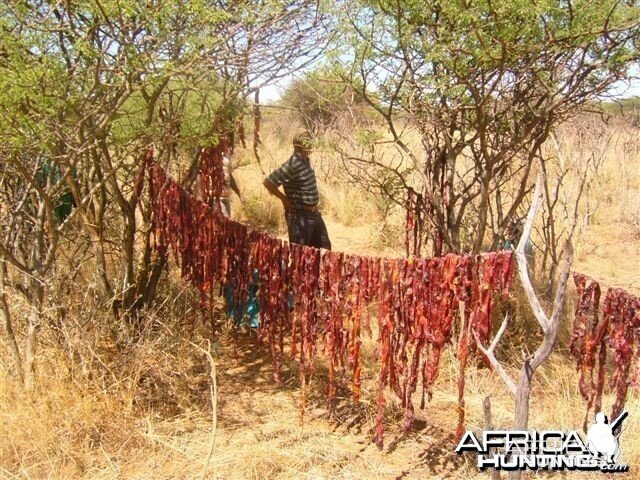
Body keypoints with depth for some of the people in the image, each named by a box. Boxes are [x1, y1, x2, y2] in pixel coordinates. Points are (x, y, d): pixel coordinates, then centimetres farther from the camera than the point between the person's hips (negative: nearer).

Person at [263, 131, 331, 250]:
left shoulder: (306, 160, 6)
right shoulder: (292, 165, -21)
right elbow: (268, 182, -22)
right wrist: (284, 199, -13)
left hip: (314, 213, 9)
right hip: (300, 215, -9)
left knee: (324, 247, 16)